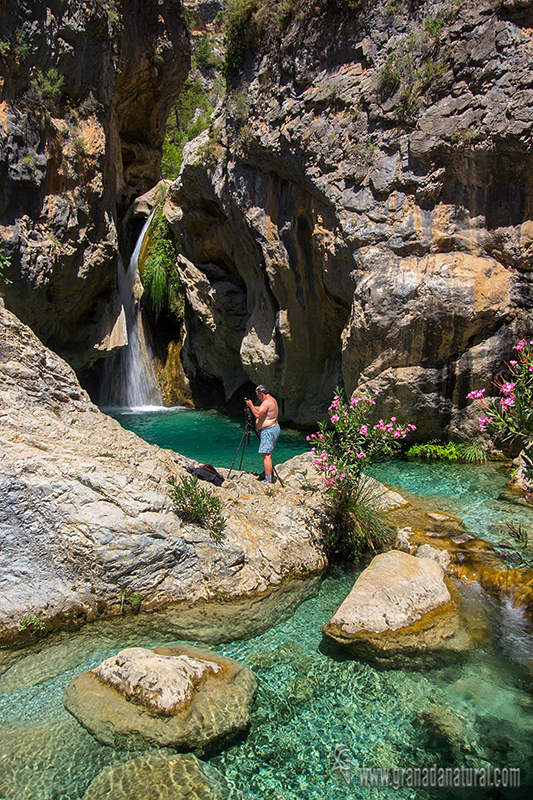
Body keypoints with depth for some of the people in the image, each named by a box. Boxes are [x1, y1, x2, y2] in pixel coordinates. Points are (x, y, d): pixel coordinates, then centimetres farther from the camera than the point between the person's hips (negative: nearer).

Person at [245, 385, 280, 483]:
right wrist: (252, 407, 15)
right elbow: (261, 409, 28)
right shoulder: (271, 399, 16)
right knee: (268, 454, 16)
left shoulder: (267, 402, -17)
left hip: (268, 430, -11)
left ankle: (268, 480, -13)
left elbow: (257, 414, -26)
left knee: (266, 454, -11)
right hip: (274, 428, 11)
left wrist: (251, 405, -13)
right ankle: (268, 476, 21)